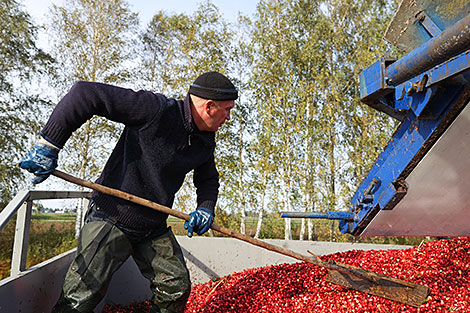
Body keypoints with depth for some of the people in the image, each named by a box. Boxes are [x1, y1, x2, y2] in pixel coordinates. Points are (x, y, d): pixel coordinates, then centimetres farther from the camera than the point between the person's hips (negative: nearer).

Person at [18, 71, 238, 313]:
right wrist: (49, 144, -23)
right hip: (111, 218, -6)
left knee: (177, 288, 6)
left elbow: (208, 179, 21)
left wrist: (205, 209, 0)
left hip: (154, 228, 7)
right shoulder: (156, 110, -20)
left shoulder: (205, 141, 4)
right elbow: (86, 93, -22)